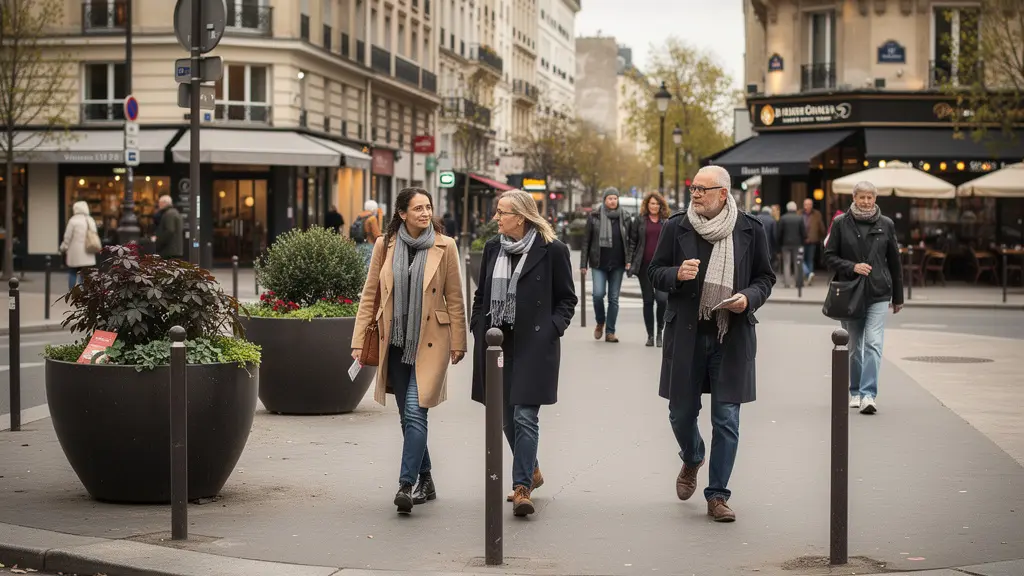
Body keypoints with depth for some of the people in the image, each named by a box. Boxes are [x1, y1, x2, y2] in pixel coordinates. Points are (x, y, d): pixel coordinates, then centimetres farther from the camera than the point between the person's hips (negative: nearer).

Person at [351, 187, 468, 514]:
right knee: (407, 417, 10)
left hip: (430, 343, -3)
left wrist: (458, 343, 1)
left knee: (415, 413, -14)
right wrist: (359, 340, 2)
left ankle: (406, 486, -16)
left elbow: (454, 299, 2)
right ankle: (426, 482, 23)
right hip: (395, 343, 3)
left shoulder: (444, 246, -2)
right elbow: (369, 295, 7)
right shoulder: (384, 245, 3)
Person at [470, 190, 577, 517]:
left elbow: (567, 298, 2)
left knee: (525, 416, -10)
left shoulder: (552, 250, -5)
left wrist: (552, 329, -10)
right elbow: (481, 294, 19)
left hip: (534, 345, -6)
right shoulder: (492, 248, 10)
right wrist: (479, 328, 8)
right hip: (497, 343, 6)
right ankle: (531, 471, 32)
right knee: (507, 416, 12)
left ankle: (522, 488, -9)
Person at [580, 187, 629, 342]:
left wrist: (629, 260, 1)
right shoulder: (594, 217, 1)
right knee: (598, 294, -15)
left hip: (617, 265, 2)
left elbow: (630, 241, 11)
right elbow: (586, 241, 3)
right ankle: (600, 323, 11)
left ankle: (610, 332, 10)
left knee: (614, 298, 3)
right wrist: (583, 264, 0)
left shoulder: (624, 218, 6)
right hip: (599, 263, -2)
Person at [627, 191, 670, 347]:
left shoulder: (667, 223, 9)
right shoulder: (639, 221, 8)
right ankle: (650, 335, 14)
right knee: (648, 301, 6)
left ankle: (660, 331, 3)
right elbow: (632, 241, 8)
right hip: (644, 266, 1)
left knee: (662, 298, -15)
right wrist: (629, 261, 0)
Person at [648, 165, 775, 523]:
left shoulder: (750, 230, 0)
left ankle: (717, 496, 9)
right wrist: (676, 275, -15)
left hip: (732, 336, -1)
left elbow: (765, 278, 10)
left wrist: (749, 298, -11)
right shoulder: (676, 227, 1)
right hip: (686, 334, 1)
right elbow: (655, 272, 7)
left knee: (726, 419, -1)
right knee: (681, 413, 11)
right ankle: (692, 460, 44)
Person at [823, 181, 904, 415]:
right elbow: (830, 256, 3)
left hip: (879, 294, -1)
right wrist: (852, 267, -15)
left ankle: (868, 394, -17)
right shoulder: (841, 223, 1)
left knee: (873, 343, -14)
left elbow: (894, 262, 10)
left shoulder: (886, 225, 4)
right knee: (854, 346, 10)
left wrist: (898, 297, 13)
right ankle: (855, 392, 23)